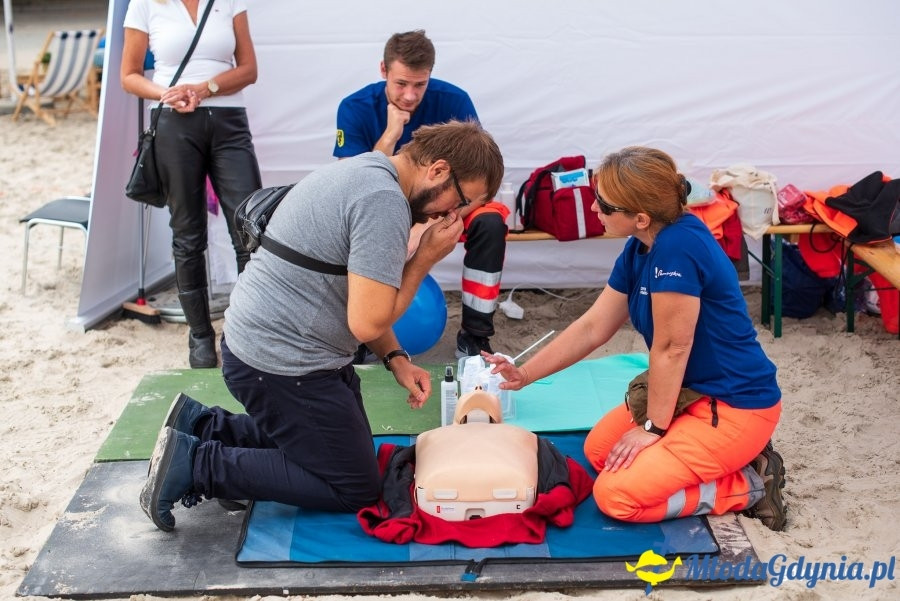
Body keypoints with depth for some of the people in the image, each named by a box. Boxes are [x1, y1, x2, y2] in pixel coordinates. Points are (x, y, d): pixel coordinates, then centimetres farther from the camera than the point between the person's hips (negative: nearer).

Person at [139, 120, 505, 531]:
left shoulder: (366, 172, 10)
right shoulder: (385, 201, -23)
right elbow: (366, 323, -24)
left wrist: (395, 359, 6)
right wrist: (425, 258, -13)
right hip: (282, 365, -10)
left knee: (352, 449, 24)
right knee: (355, 490, 2)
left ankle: (203, 427, 18)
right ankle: (198, 465, -2)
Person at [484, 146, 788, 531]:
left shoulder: (678, 247, -27)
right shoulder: (639, 250, 1)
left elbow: (671, 348, -22)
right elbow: (592, 328, 9)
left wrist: (652, 427, -12)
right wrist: (523, 375, 11)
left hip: (737, 406, -9)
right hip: (690, 391, 9)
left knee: (616, 494, -15)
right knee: (598, 449, 13)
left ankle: (748, 485, 0)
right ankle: (731, 461, 14)